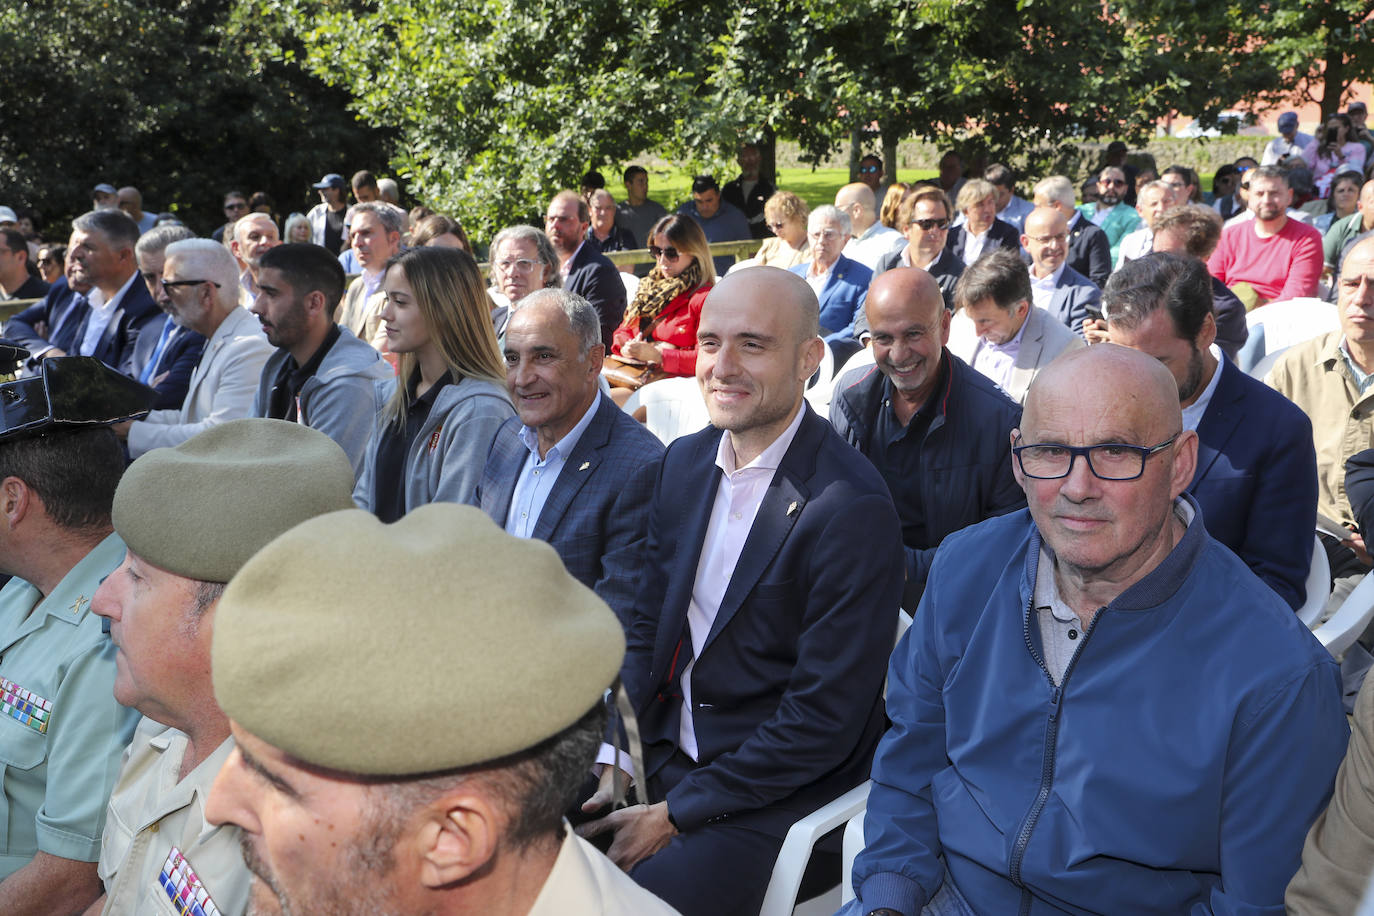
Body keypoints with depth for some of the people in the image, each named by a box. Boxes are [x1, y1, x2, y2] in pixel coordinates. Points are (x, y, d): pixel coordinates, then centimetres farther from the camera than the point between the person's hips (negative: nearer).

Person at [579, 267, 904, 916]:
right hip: (660, 753, 7)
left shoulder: (853, 511, -21)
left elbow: (824, 720, -19)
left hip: (772, 795, -6)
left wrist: (675, 814, -14)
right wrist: (615, 758, -2)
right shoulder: (685, 461, 3)